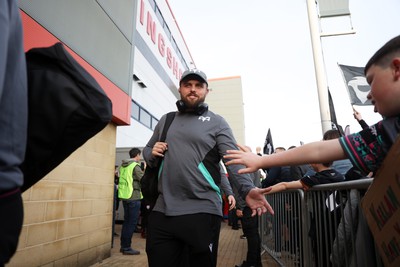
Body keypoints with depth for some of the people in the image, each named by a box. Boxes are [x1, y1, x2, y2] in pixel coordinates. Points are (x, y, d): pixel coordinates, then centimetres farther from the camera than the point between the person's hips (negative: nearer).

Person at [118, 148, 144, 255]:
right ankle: (127, 248, 6)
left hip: (124, 196, 8)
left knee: (126, 221, 16)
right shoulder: (135, 166, -12)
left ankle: (123, 246, 24)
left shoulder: (123, 166, 11)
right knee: (132, 223, 1)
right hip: (134, 197, -8)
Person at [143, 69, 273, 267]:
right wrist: (152, 153, -1)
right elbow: (147, 150, 24)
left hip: (202, 212, -3)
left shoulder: (216, 122, 1)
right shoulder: (165, 121, 15)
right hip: (162, 211, 4)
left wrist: (247, 189, -29)